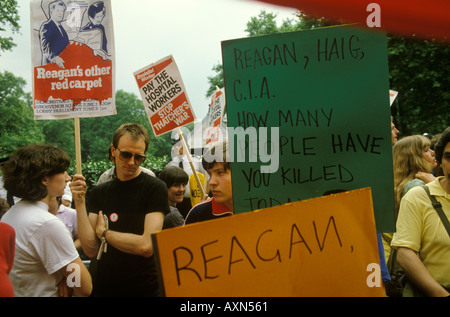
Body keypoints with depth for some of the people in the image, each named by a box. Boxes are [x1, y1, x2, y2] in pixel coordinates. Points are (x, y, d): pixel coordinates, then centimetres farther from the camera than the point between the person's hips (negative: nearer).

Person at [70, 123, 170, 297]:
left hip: (145, 289, -3)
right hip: (103, 288, 4)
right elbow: (91, 249, -5)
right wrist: (80, 203, -12)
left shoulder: (155, 188, -11)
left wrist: (103, 232, -7)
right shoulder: (99, 192, 3)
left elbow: (146, 246, -19)